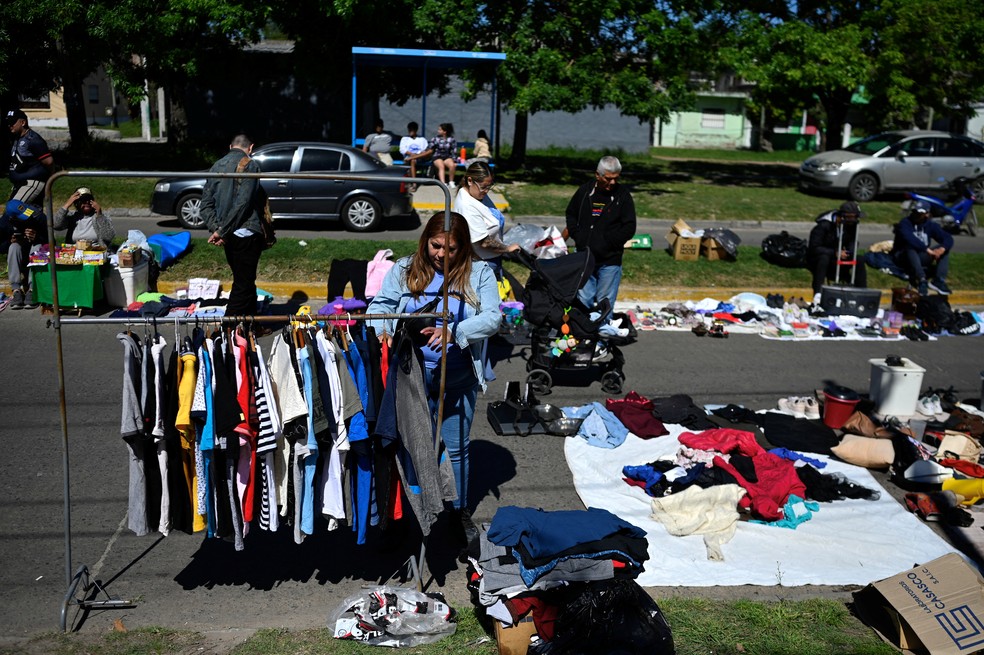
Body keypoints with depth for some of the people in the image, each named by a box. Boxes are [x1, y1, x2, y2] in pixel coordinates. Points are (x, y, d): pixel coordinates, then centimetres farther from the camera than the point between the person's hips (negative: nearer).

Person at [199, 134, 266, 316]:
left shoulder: (216, 166, 14)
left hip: (228, 236, 8)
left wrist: (215, 228, -2)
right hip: (246, 233, -8)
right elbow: (242, 203, -18)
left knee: (245, 281, 18)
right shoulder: (249, 165, -9)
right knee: (243, 284, -3)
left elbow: (206, 203, 8)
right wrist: (222, 231, -14)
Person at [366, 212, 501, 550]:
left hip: (458, 379, -1)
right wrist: (380, 331, -22)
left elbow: (492, 318, -11)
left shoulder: (479, 274, 0)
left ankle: (460, 511, 31)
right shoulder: (404, 270, 6)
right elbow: (381, 305, 1)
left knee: (456, 447, 11)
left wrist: (453, 332, -27)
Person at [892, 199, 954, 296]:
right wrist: (927, 250, -35)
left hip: (921, 257, 5)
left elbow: (948, 238, -4)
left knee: (945, 249, -11)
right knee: (910, 248, -37)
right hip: (903, 257, -5)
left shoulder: (930, 225, 5)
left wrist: (942, 249, -27)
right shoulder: (904, 223, -11)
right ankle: (921, 280, -46)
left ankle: (939, 280, -27)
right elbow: (910, 239, -30)